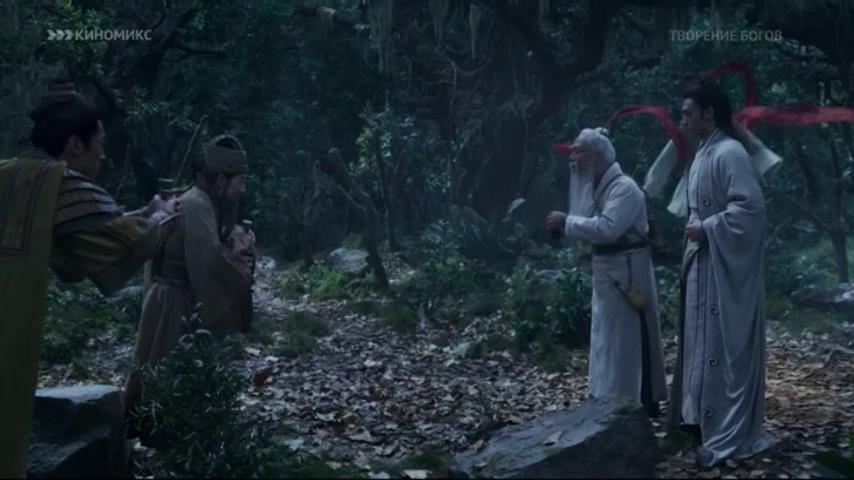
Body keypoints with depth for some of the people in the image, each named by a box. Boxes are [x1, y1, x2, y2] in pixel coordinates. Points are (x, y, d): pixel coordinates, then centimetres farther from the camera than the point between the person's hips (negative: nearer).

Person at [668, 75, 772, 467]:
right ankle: (702, 414, 27)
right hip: (704, 262, 10)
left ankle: (728, 434, 3)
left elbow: (750, 206, -24)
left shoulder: (729, 153, -17)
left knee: (723, 345, -4)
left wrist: (706, 229, -20)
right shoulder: (704, 153, 13)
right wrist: (697, 231, 10)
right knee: (702, 340, 16)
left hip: (724, 265, -10)